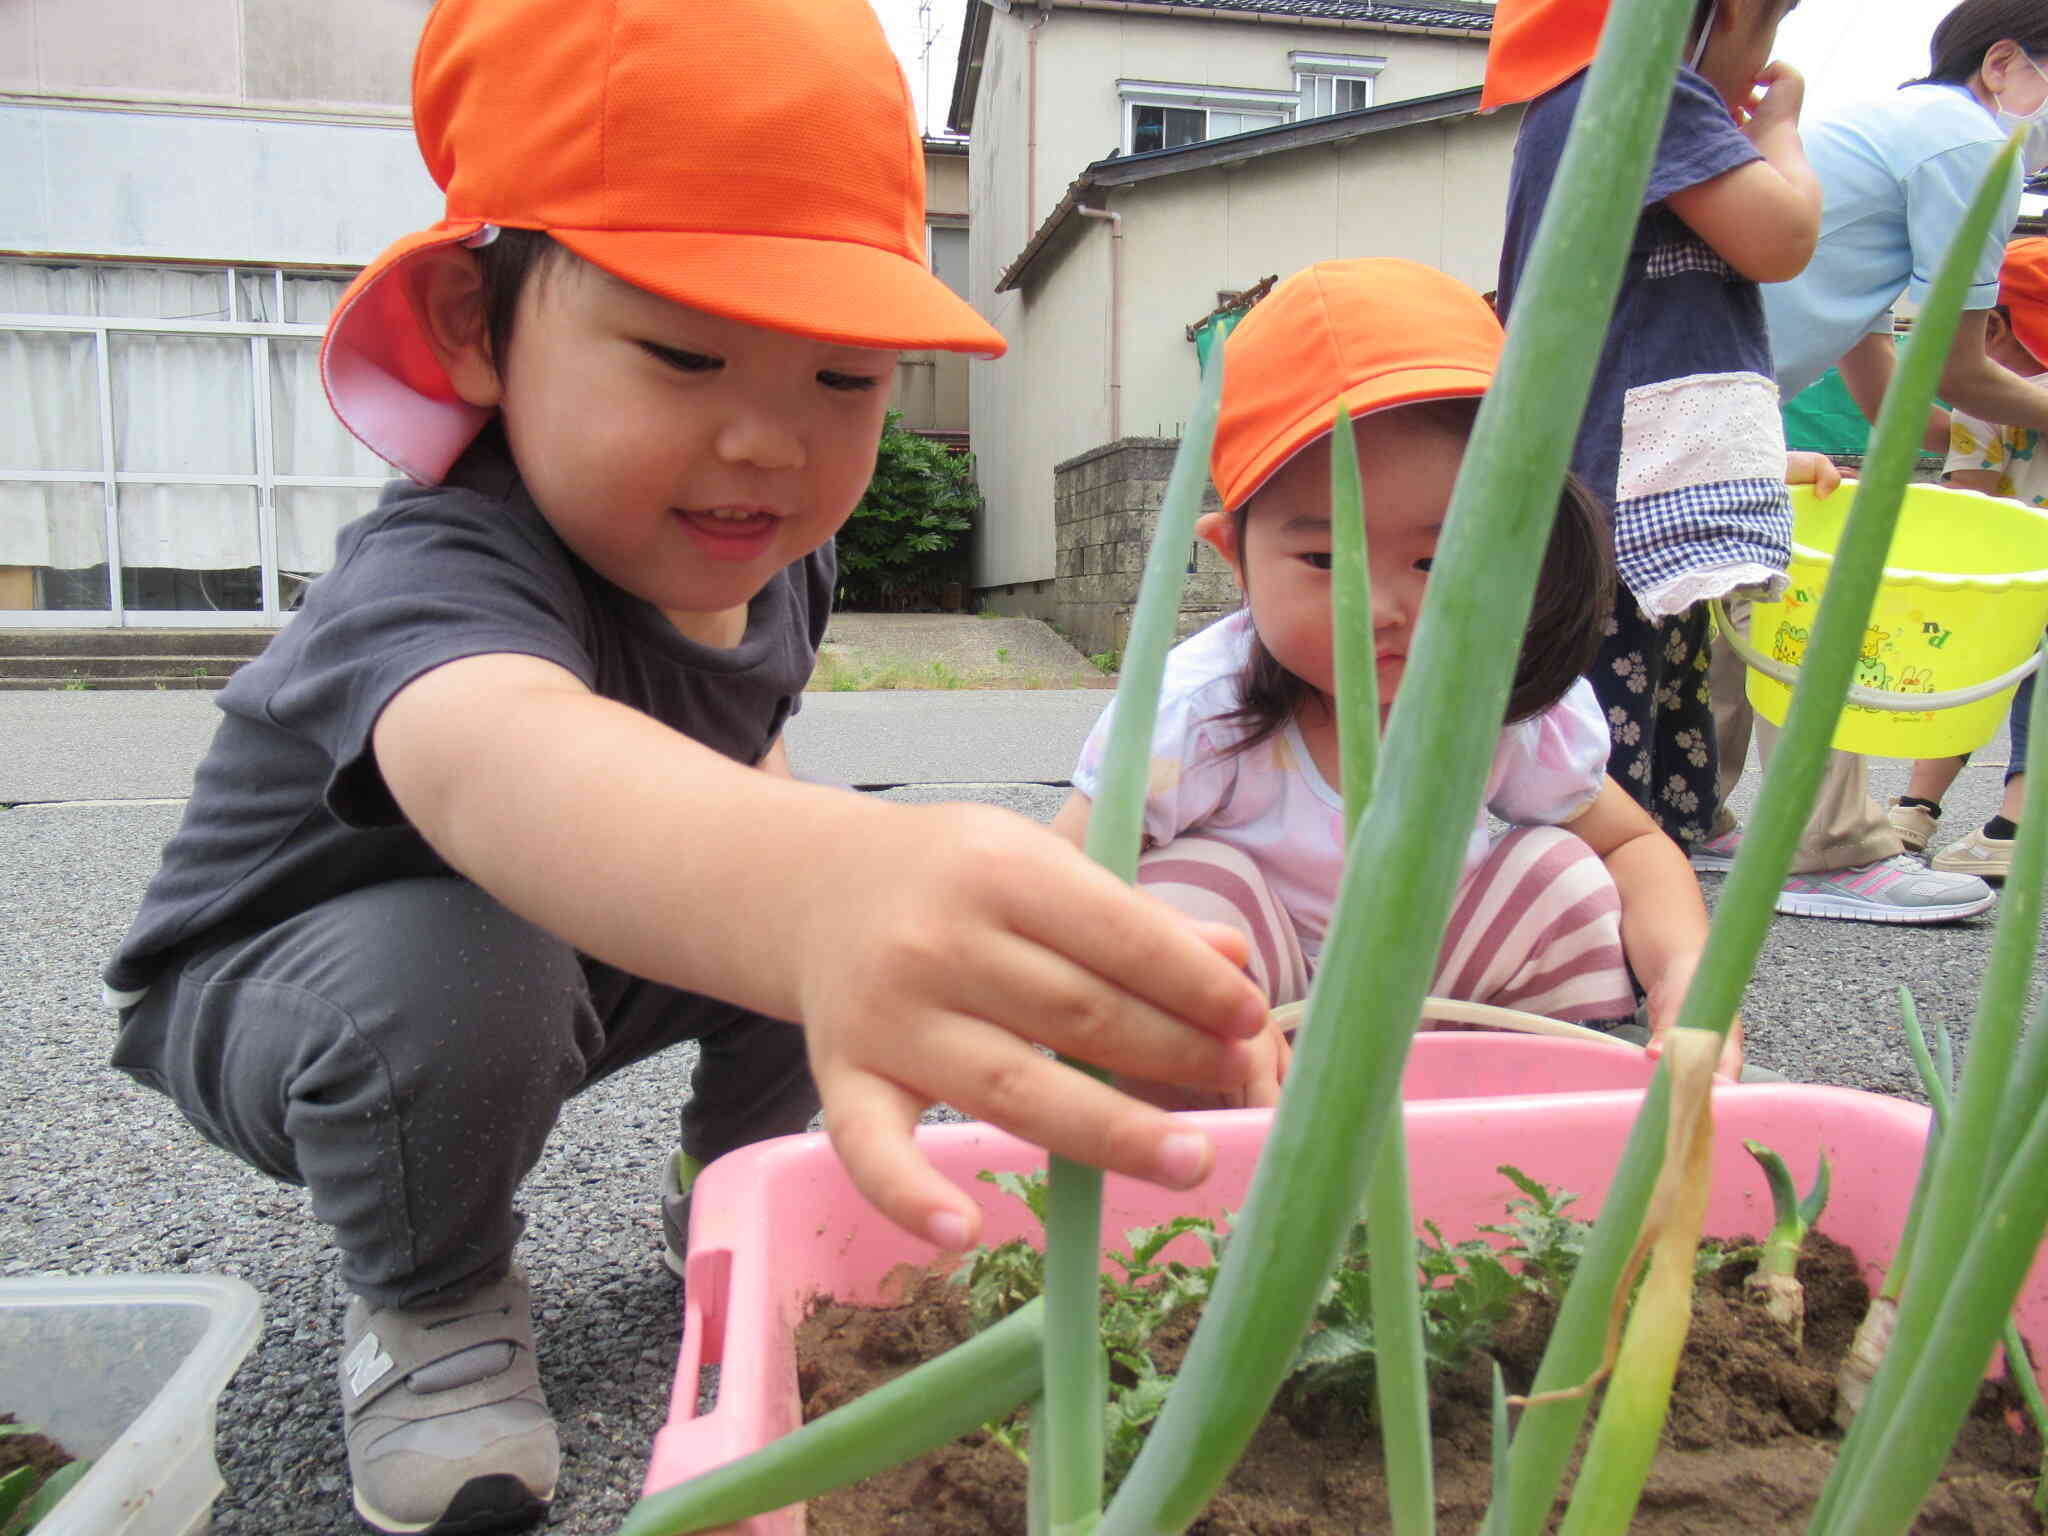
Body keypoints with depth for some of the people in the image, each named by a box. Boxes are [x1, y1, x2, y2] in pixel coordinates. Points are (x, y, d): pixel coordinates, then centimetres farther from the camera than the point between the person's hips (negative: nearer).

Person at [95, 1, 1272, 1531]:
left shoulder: (763, 549, -13)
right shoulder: (447, 568, -38)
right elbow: (491, 755, -64)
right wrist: (798, 891, -84)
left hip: (580, 949, 6)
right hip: (269, 990, -5)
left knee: (844, 885, -11)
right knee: (453, 961, -37)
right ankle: (429, 1302, -5)